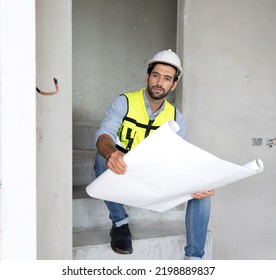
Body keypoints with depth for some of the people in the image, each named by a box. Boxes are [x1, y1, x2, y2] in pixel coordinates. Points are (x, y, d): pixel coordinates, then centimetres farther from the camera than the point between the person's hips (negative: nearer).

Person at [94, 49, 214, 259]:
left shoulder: (176, 117, 3)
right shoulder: (124, 102, -8)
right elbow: (104, 134, -25)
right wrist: (111, 153, -51)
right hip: (122, 177, -3)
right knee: (103, 158, -34)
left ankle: (194, 257, -12)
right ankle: (120, 222, -14)